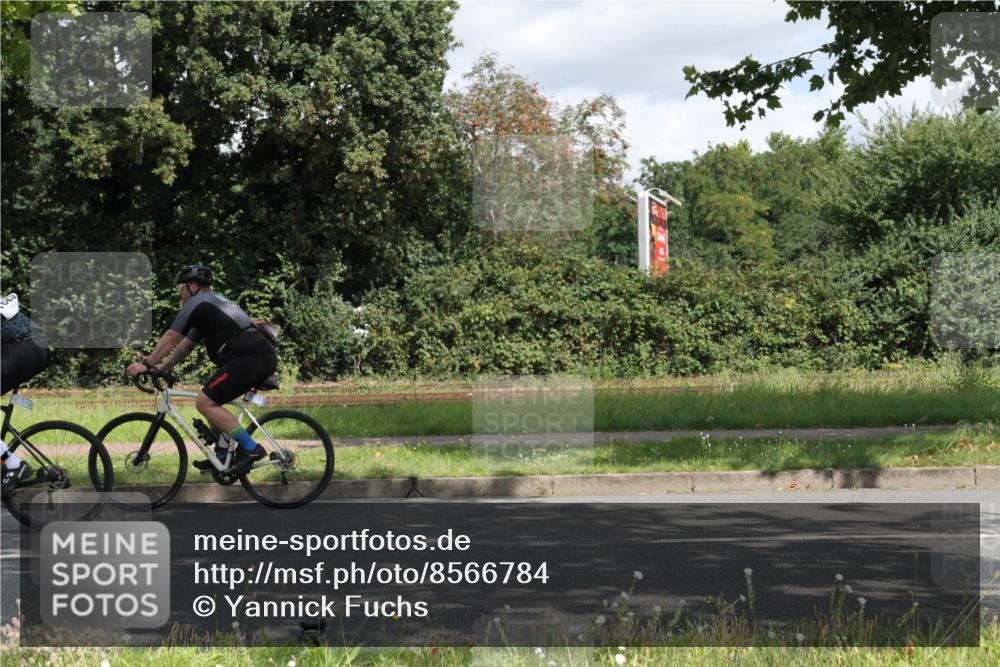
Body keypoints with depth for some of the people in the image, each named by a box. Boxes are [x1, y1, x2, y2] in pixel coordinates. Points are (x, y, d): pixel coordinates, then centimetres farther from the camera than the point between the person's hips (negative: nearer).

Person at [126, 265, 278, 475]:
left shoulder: (197, 302, 1)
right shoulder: (214, 302, 30)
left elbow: (171, 337, -2)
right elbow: (186, 345, 33)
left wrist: (146, 364, 3)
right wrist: (161, 368, 31)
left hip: (249, 358, -10)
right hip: (265, 356, 10)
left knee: (205, 402, -9)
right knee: (213, 400, 21)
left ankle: (251, 448, -13)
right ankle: (223, 456, 20)